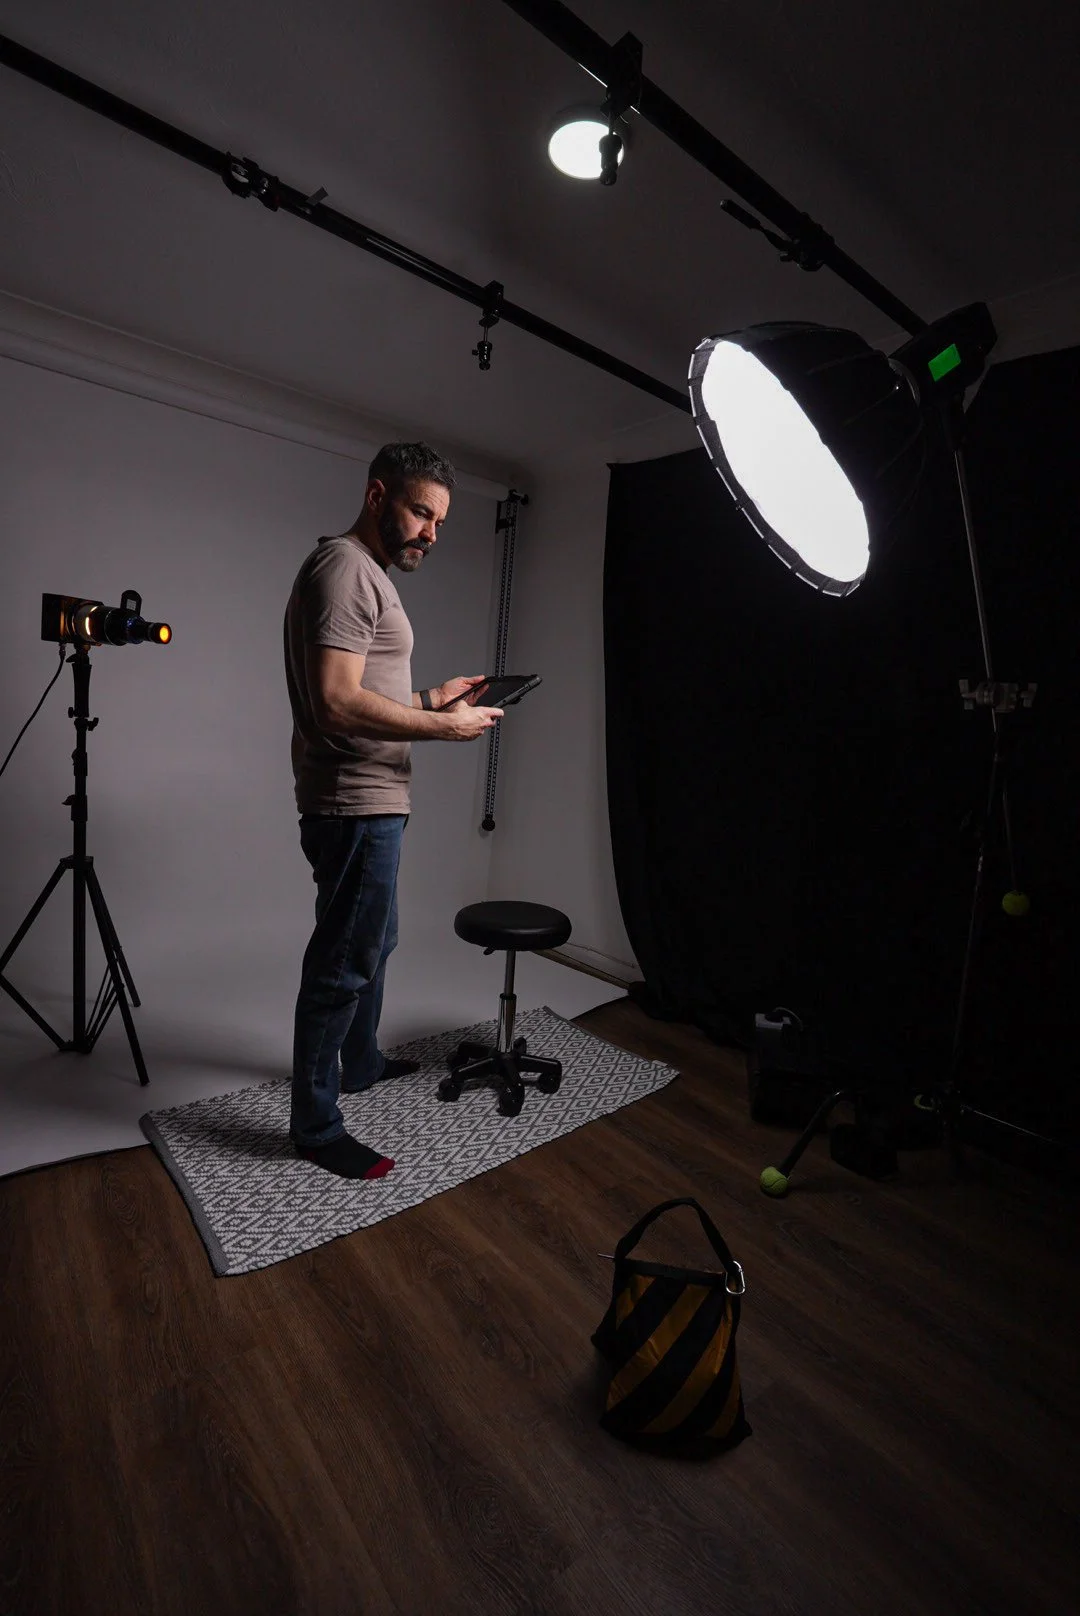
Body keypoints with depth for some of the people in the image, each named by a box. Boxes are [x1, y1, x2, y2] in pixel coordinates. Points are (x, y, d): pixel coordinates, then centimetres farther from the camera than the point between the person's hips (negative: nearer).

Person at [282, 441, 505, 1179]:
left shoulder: (370, 573, 18)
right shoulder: (345, 567, -14)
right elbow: (337, 703, -25)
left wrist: (431, 697, 12)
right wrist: (444, 727, -19)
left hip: (372, 804, 11)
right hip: (356, 806, -11)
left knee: (373, 946, 22)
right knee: (343, 966, 0)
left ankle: (361, 1062, 41)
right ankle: (315, 1126, 16)